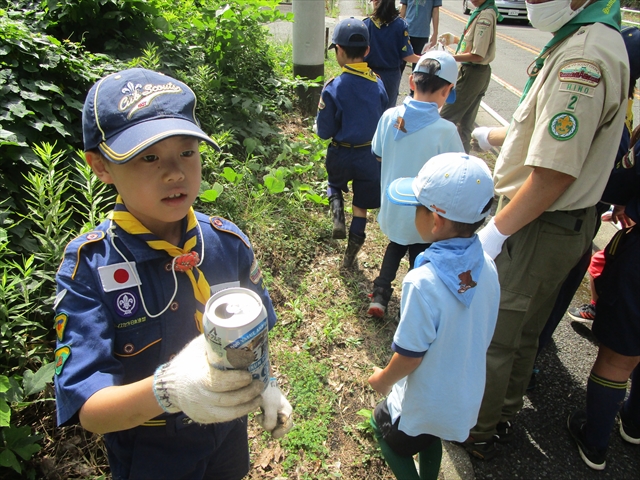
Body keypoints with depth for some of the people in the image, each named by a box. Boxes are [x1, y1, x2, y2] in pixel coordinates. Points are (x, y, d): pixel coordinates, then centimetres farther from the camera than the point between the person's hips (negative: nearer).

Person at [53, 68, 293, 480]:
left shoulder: (229, 242, -15)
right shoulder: (88, 266, -25)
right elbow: (87, 410, -28)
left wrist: (264, 386, -14)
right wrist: (167, 390, -46)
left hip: (229, 435, 3)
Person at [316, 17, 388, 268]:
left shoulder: (333, 88, -20)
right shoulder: (378, 84, -7)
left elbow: (324, 131, -14)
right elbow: (382, 120, 6)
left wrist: (320, 122, 7)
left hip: (340, 156, -2)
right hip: (369, 156, 3)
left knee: (335, 184, 31)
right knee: (361, 205, 18)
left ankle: (338, 214, 4)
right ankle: (351, 254, 27)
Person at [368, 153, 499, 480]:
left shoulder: (423, 282, -36)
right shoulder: (486, 266, -15)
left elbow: (410, 355, -25)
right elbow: (482, 333, 0)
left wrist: (384, 379, -5)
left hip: (425, 401, -6)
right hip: (467, 391, 6)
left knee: (387, 431, 23)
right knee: (429, 437, 32)